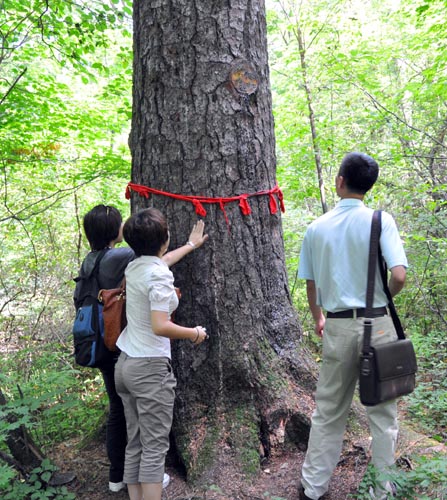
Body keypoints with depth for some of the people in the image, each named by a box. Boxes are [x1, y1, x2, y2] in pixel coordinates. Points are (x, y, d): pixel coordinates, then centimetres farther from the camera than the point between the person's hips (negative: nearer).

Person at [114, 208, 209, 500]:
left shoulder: (134, 267, 7)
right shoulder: (160, 276, -17)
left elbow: (160, 260, 28)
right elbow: (160, 327, -24)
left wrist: (191, 245, 42)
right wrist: (195, 334, -7)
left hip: (125, 364, 8)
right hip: (150, 368, -8)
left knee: (135, 443, 13)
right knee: (155, 446, 1)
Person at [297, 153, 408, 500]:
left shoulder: (317, 228, 0)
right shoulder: (380, 221, -7)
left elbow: (311, 283, 5)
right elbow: (399, 276, -17)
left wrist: (318, 319, 22)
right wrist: (384, 299, 5)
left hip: (337, 326, 2)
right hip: (377, 324, -2)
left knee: (328, 410, 15)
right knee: (382, 412, 13)